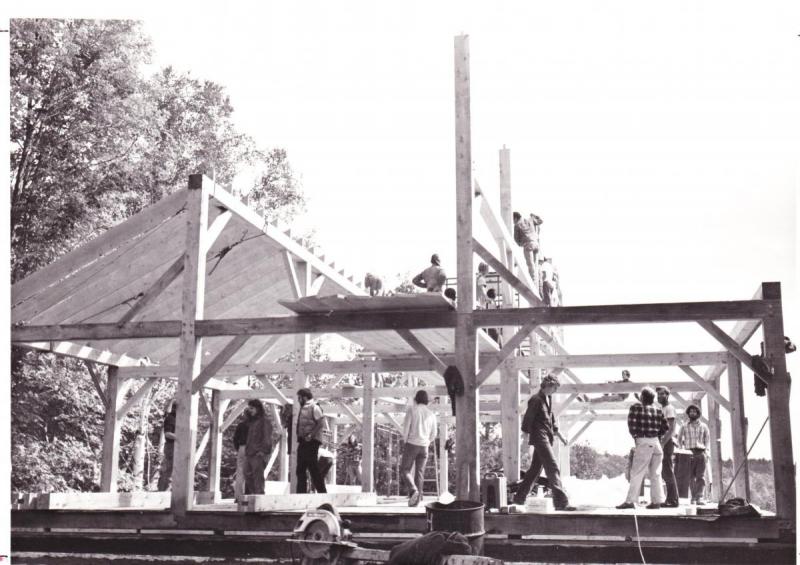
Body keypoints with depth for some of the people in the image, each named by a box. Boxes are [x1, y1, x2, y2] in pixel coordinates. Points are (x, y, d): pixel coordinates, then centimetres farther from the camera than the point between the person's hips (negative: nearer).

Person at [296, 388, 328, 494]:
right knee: (300, 469, 8)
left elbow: (321, 423, -17)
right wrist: (299, 437, 11)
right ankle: (301, 492, 11)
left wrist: (310, 435, -22)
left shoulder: (314, 407, -7)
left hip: (311, 442, -9)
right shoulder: (303, 409, 20)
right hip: (303, 442, 9)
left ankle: (322, 492, -5)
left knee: (313, 468, -9)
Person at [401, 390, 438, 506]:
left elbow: (406, 427, -8)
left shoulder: (411, 409, -3)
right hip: (424, 446, 4)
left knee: (405, 470, 4)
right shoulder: (431, 414, 9)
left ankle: (413, 490, -20)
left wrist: (405, 442, 4)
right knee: (419, 473, 7)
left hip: (411, 444, -4)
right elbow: (433, 434, 12)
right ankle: (417, 499, 1)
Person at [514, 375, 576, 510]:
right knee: (553, 468, -15)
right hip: (540, 438, -10)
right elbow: (528, 418, -12)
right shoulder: (536, 399, -12)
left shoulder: (549, 399, 16)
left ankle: (519, 497, 25)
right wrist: (527, 434, -10)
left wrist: (555, 430, 13)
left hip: (547, 438, 10)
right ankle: (561, 502, -20)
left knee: (535, 468, 15)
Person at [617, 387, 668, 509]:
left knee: (637, 473, -4)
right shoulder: (658, 409, 10)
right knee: (655, 474, 10)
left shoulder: (636, 408, -3)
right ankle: (657, 501, 10)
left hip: (643, 442, -5)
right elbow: (665, 426, 9)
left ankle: (630, 501, -7)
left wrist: (635, 436, 5)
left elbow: (632, 424, -9)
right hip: (656, 443, 5)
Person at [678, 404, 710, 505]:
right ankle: (693, 498, 6)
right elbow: (679, 439, 17)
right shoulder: (684, 426, 12)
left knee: (700, 476, -9)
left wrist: (705, 449, 4)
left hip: (700, 453, 0)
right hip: (689, 453, 0)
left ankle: (700, 497, -15)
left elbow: (707, 439, 17)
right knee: (691, 477, 1)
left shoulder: (703, 426, 12)